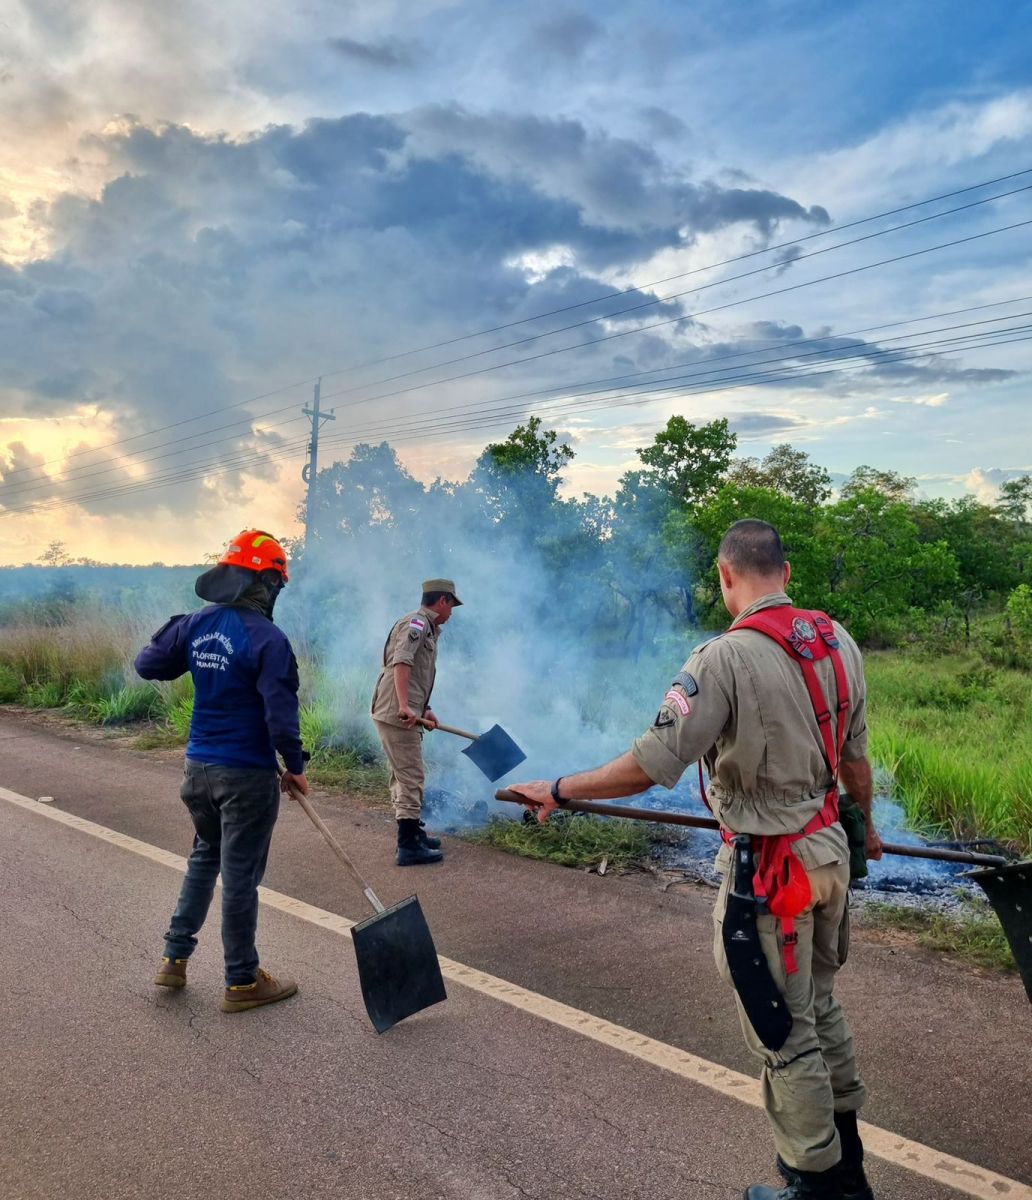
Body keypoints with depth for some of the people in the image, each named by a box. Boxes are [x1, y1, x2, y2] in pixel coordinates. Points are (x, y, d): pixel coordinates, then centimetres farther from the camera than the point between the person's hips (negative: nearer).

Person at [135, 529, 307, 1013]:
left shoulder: (197, 624, 0)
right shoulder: (267, 639, -20)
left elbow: (147, 664, 13)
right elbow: (280, 714, -21)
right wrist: (295, 767, -8)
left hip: (198, 767, 7)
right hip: (247, 775, -7)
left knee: (205, 855, 26)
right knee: (240, 875, 5)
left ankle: (175, 958, 33)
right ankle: (242, 982, 20)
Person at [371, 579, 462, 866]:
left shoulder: (427, 629, 21)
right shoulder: (416, 623, -11)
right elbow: (401, 663, -25)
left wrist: (425, 709, 19)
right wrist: (404, 706, -33)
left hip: (405, 714, 10)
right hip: (396, 714, -10)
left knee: (404, 777, 19)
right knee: (411, 778, -7)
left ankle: (413, 833, 31)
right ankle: (408, 846, -3)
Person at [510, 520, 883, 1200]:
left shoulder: (724, 658, -23)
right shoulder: (839, 642, 0)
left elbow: (650, 767, -25)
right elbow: (857, 756, 9)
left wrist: (560, 792, -12)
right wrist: (864, 825, 27)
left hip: (768, 870, -8)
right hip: (831, 850, 8)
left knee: (784, 1034, 10)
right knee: (819, 1006, 26)